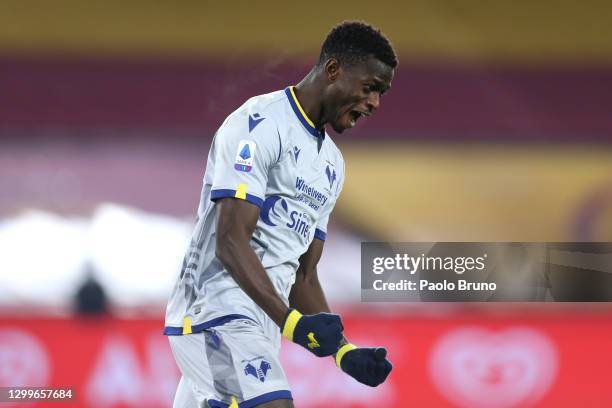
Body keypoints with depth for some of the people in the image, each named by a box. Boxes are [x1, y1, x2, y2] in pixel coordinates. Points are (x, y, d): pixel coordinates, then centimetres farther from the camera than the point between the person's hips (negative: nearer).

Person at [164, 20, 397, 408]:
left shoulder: (332, 163, 19)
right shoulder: (260, 125, -10)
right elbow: (230, 242, -19)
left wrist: (344, 351, 8)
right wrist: (291, 321, -29)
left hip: (261, 325, 10)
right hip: (218, 313, -10)